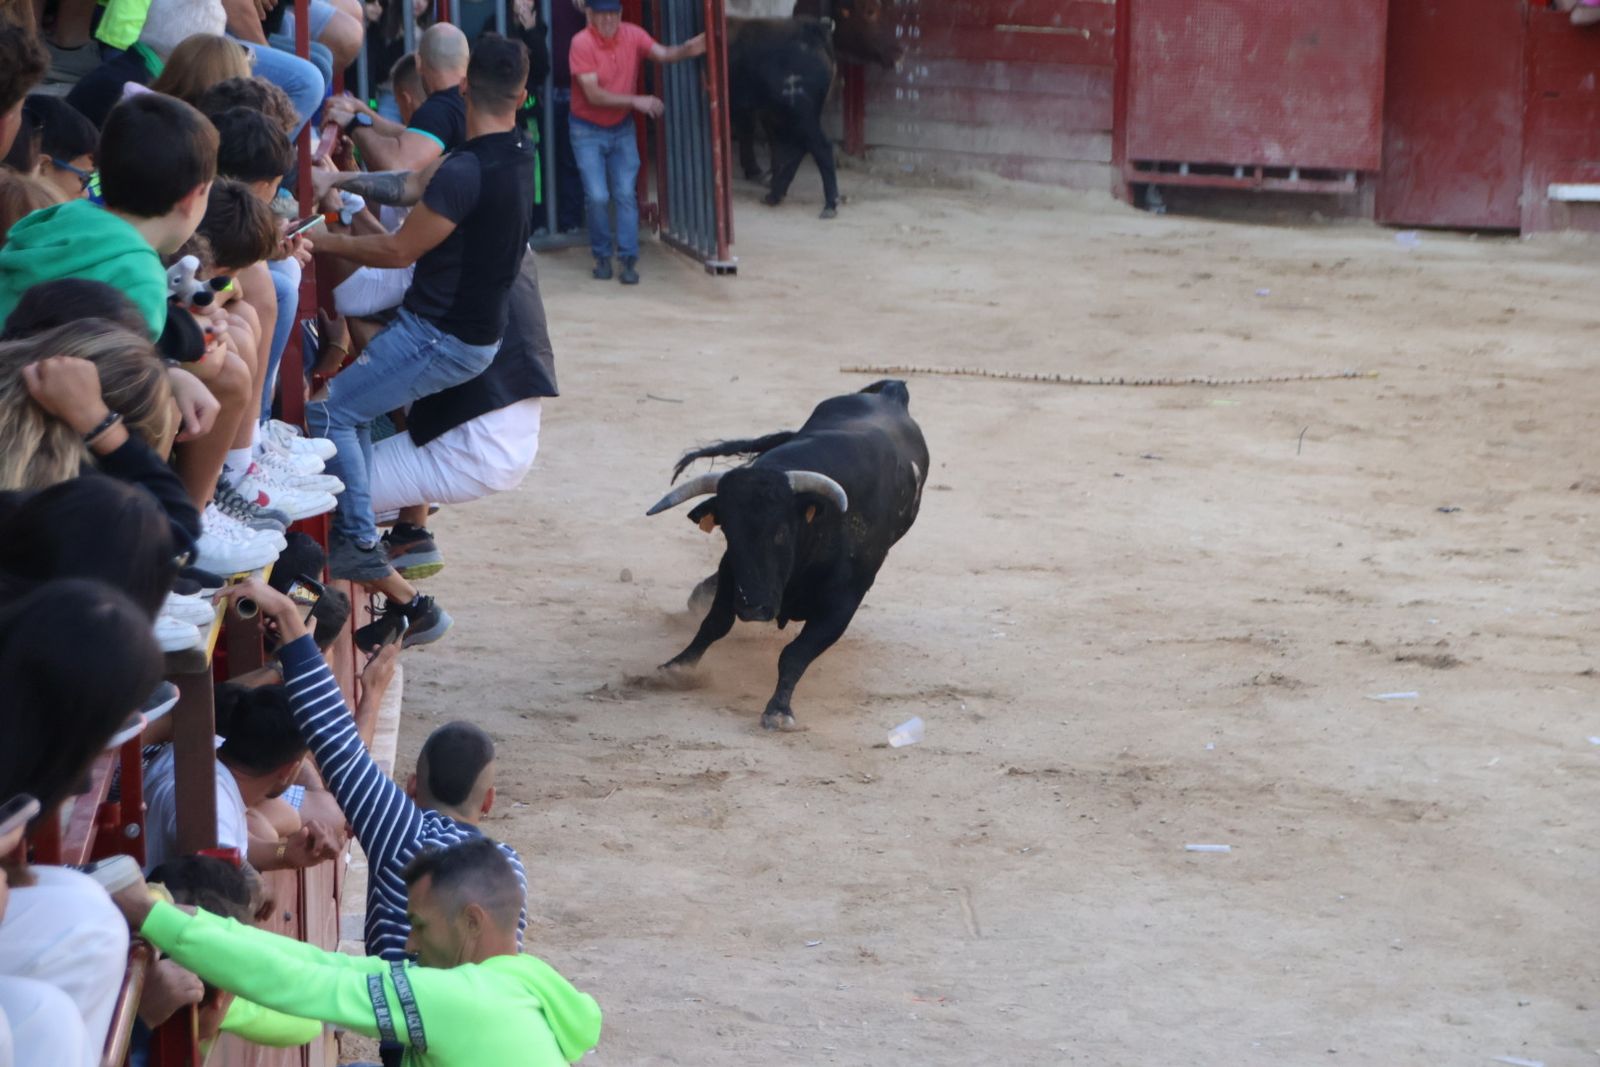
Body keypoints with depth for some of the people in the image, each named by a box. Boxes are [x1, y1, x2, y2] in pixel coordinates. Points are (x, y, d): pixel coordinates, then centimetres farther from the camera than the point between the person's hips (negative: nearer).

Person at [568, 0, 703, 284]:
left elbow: (662, 53, -24)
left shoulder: (632, 35, -8)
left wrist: (686, 50, -46)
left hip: (622, 128, 3)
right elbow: (593, 95, -23)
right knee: (598, 197, -7)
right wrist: (636, 101, -30)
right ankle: (601, 256, 11)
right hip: (588, 131, -3)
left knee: (625, 194, -1)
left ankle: (629, 259, 2)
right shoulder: (581, 44, -20)